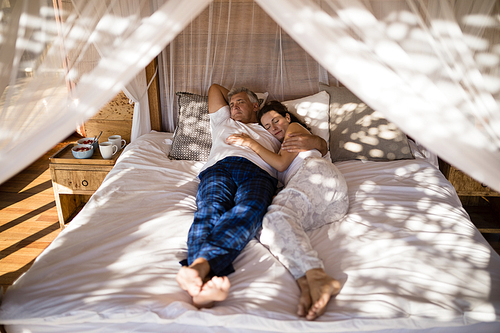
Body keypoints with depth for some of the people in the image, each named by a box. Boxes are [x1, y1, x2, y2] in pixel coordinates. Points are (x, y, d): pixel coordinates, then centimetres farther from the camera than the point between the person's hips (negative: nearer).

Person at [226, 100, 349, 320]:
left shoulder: (295, 128, 23)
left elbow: (282, 164, 7)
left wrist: (251, 143, 11)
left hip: (317, 171, -7)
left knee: (278, 214, -34)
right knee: (265, 226, -20)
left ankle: (317, 278, -58)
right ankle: (306, 282, -49)